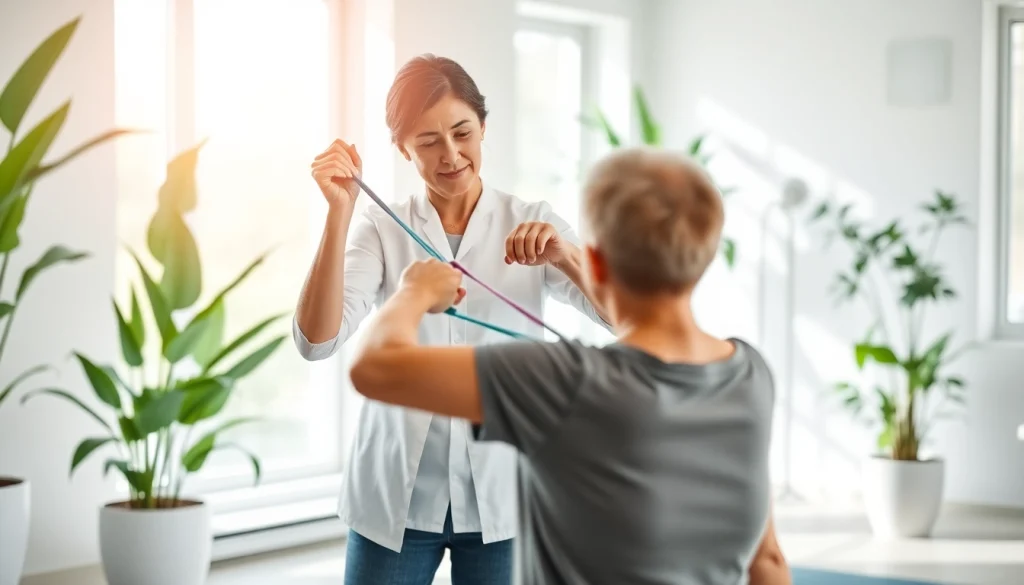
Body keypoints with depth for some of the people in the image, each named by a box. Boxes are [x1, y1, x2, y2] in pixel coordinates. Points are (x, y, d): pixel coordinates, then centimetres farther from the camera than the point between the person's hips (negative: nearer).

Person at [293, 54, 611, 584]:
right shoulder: (381, 229, 1)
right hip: (395, 497, 0)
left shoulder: (535, 225, 2)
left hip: (502, 496, 0)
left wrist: (566, 257, -25)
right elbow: (316, 340, -12)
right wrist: (339, 213, -20)